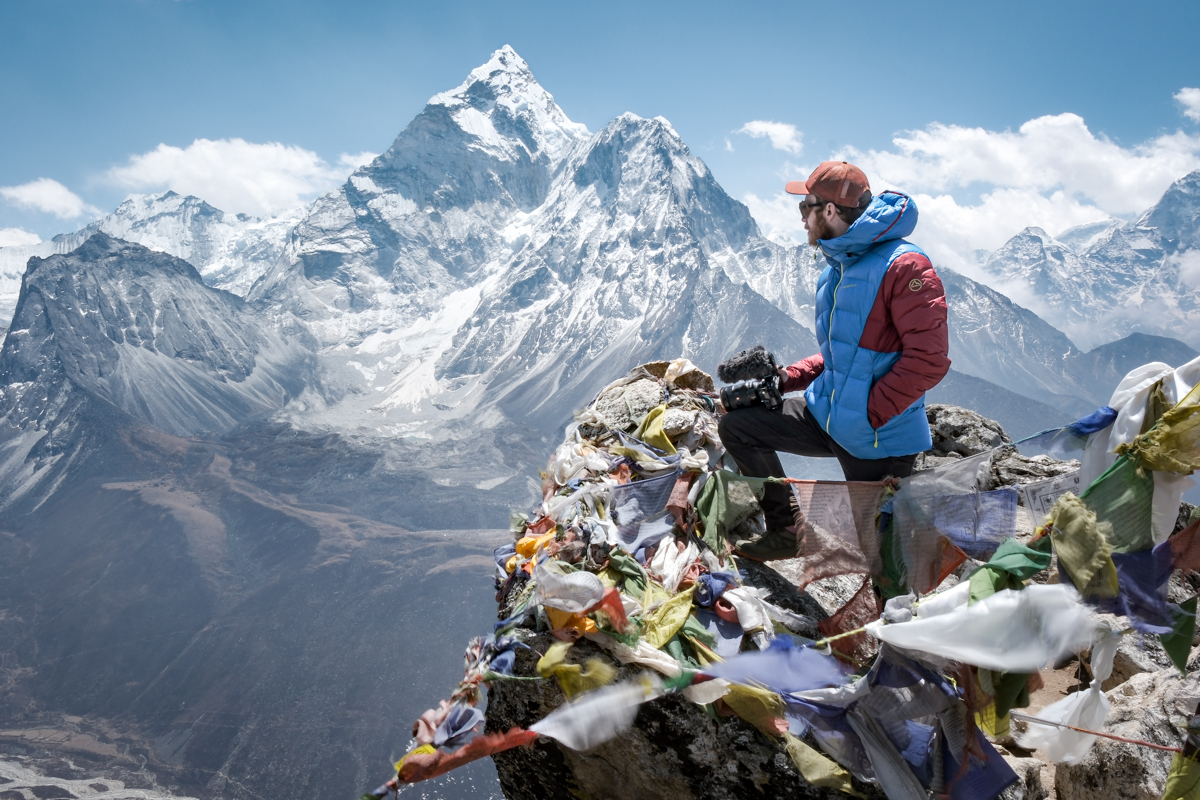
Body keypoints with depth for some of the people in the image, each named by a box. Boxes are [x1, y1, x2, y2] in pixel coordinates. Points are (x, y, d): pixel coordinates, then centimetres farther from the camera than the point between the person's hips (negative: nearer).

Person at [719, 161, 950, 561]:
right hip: (825, 419, 8)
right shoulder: (834, 272, 11)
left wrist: (870, 414, -21)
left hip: (878, 440, -8)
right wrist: (788, 377, 5)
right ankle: (787, 531, 12)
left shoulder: (904, 266, -19)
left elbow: (928, 358, -23)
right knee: (736, 426, 3)